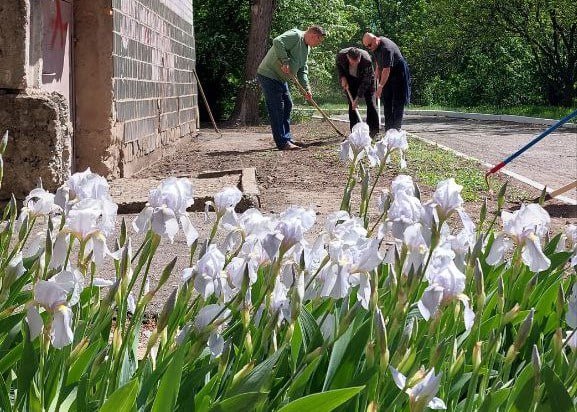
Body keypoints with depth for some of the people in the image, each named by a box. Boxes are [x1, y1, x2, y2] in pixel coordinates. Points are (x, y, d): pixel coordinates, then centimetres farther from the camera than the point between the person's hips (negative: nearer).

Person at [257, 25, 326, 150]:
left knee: (287, 105, 12)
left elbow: (302, 70, 14)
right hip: (269, 75, -11)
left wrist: (306, 88, 3)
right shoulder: (295, 36, -18)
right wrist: (285, 61, -33)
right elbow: (277, 42, -34)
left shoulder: (306, 48, 13)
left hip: (280, 79, 11)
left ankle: (287, 139, 18)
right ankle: (283, 142, -8)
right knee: (276, 108, -9)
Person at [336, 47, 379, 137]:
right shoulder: (341, 55, -30)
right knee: (351, 104, -4)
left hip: (366, 78, -2)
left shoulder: (367, 61, -39)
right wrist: (342, 77, -16)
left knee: (370, 102, -10)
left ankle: (374, 130, -5)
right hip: (350, 79, 3)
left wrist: (358, 98, -32)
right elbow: (338, 65, -3)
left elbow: (365, 82, -31)